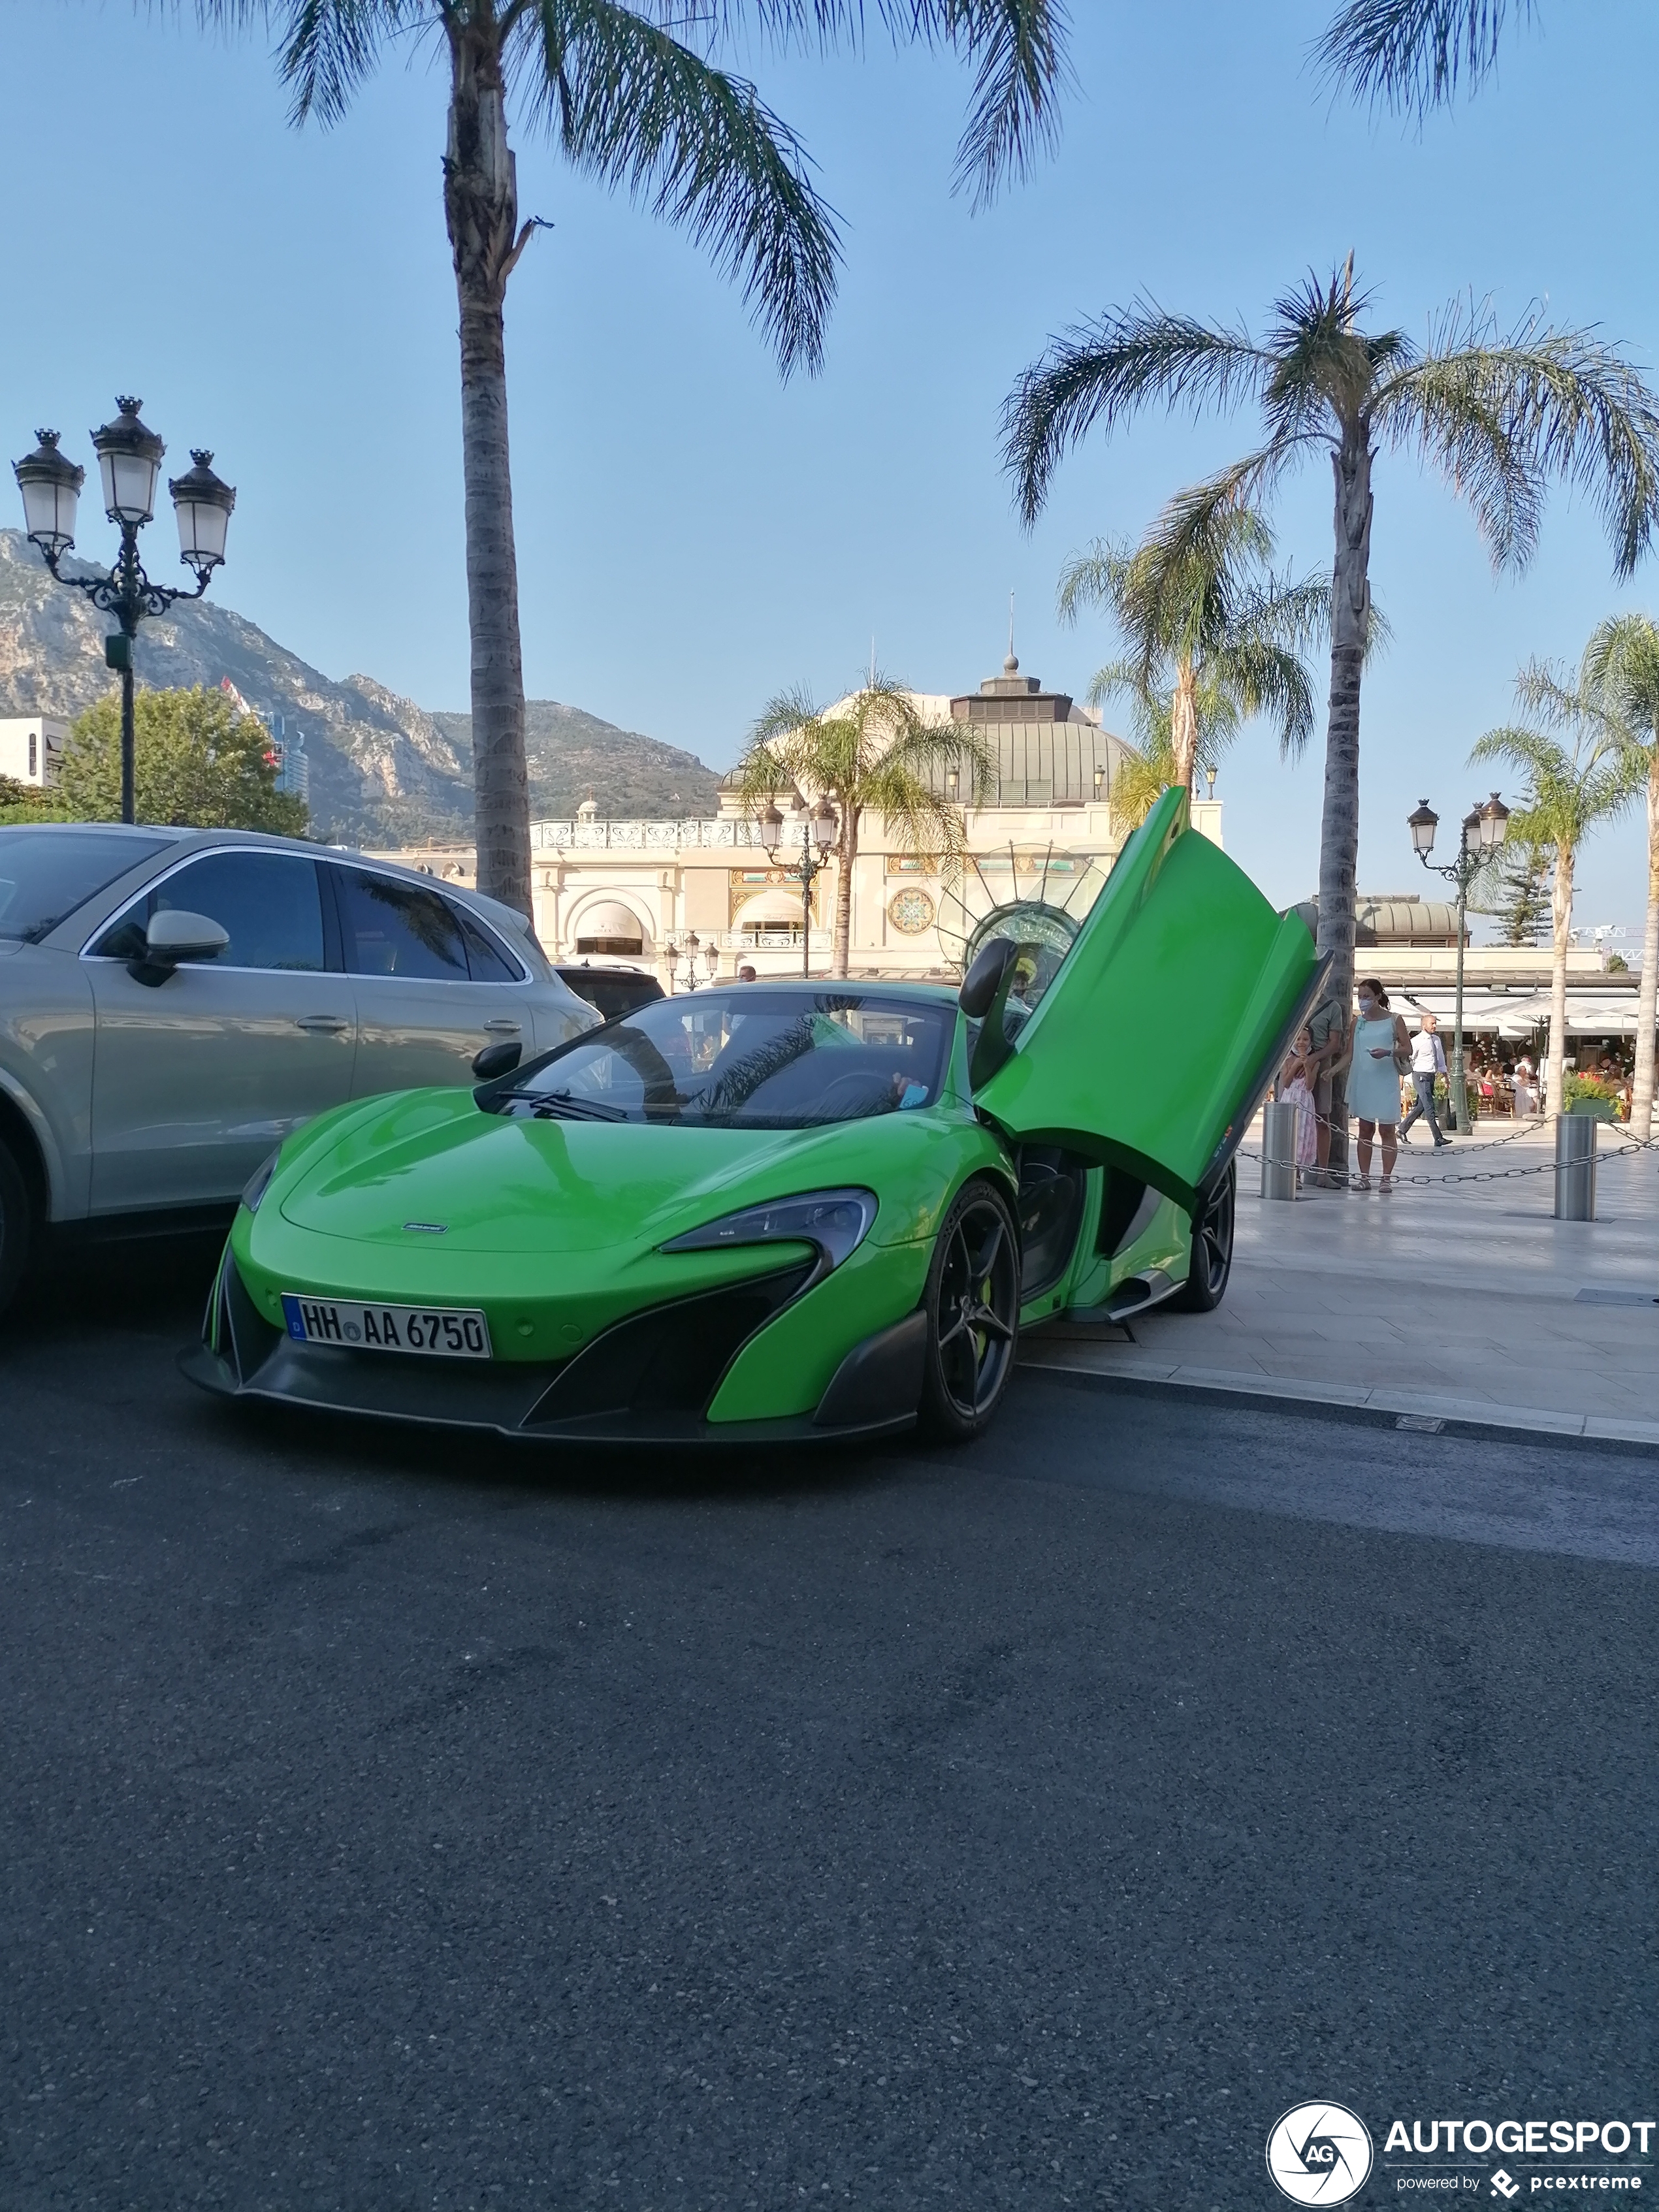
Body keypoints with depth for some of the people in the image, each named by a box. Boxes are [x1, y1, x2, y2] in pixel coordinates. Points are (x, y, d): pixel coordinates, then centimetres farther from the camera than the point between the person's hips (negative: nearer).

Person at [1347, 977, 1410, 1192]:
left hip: (1386, 1080, -3)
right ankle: (1365, 1177, 9)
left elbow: (1408, 1049, -3)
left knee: (1387, 1129, -1)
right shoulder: (1358, 1022, 9)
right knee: (1365, 1129, 6)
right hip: (1363, 1080, 3)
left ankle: (1387, 1178, 2)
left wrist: (1388, 1052, -20)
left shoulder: (1394, 1020, 1)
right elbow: (1350, 1053, 10)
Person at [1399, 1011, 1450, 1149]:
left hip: (1431, 1076, 8)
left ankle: (1402, 1129, 26)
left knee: (1421, 1107, 12)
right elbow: (1408, 1060, -8)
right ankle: (1438, 1139, -12)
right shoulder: (1416, 1041, -10)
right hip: (1420, 1076, -8)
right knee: (1429, 1108, -10)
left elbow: (1441, 1059, 20)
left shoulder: (1436, 1040, 11)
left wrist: (1444, 1074, 16)